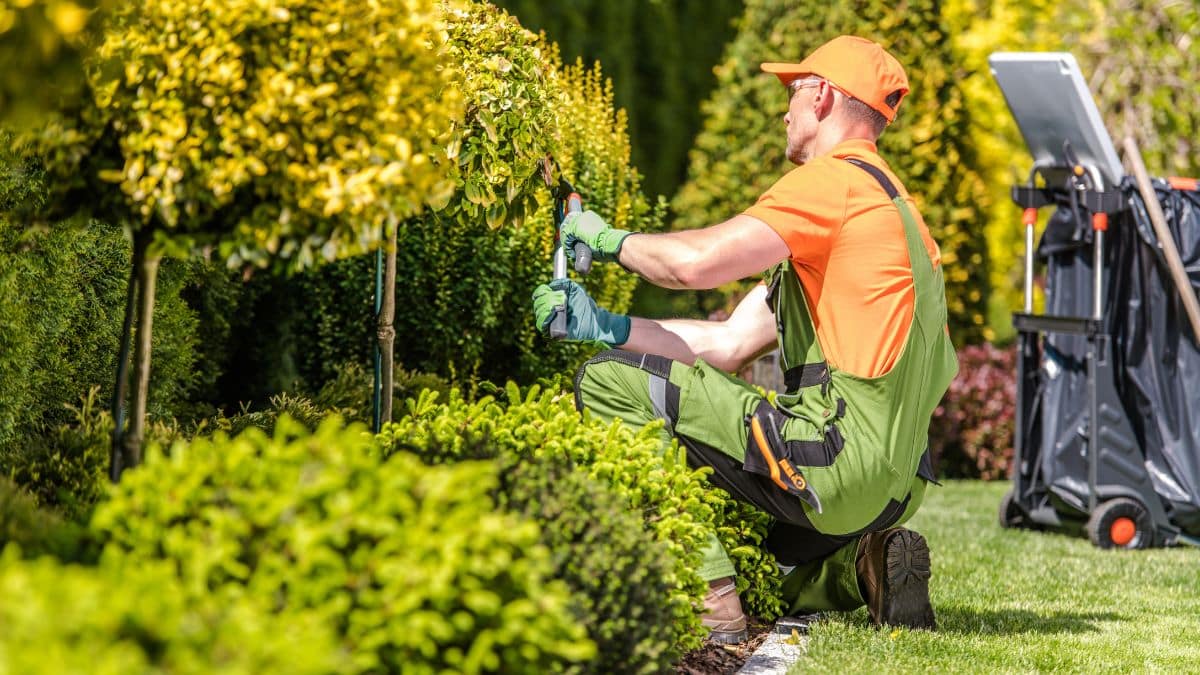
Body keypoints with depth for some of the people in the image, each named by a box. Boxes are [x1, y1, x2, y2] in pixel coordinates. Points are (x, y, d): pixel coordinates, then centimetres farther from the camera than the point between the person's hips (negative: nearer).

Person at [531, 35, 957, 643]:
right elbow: (729, 345, 19)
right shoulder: (880, 197, 24)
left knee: (609, 383, -10)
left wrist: (610, 239, 1)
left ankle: (709, 600, -16)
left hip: (840, 458, -10)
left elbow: (696, 261, -19)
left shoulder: (836, 179, -7)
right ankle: (860, 565, 9)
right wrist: (603, 327, 13)